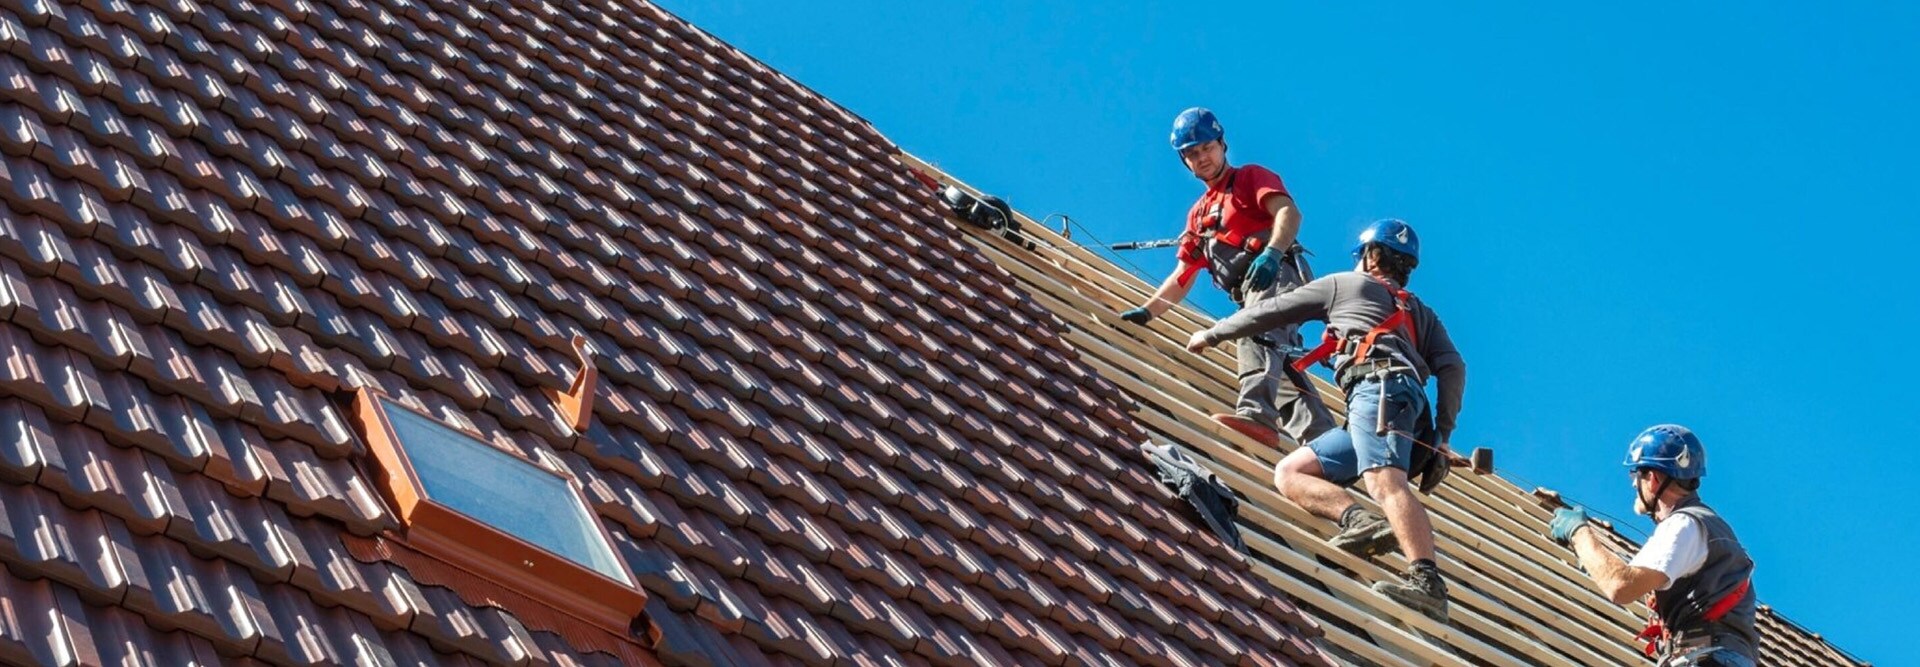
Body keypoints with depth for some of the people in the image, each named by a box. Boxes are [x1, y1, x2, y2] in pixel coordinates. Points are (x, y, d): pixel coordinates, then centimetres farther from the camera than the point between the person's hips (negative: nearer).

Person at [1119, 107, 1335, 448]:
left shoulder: (1250, 178, 11)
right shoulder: (1199, 213, 32)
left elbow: (1288, 212, -8)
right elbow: (1183, 276, 31)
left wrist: (1272, 253, -27)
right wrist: (1147, 312, 20)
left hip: (1278, 276, -9)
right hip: (1252, 294, 9)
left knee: (1257, 331, -33)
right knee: (1280, 368, -3)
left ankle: (1257, 413, -56)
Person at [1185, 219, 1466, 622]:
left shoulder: (1346, 284, 25)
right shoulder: (1421, 313, 37)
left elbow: (1271, 313, 29)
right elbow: (1453, 366, 19)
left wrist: (1213, 335, 42)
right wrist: (1441, 436, 13)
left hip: (1377, 386, -7)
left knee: (1385, 482, -30)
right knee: (1288, 473, 5)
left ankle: (1428, 582, -52)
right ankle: (1359, 521, -22)